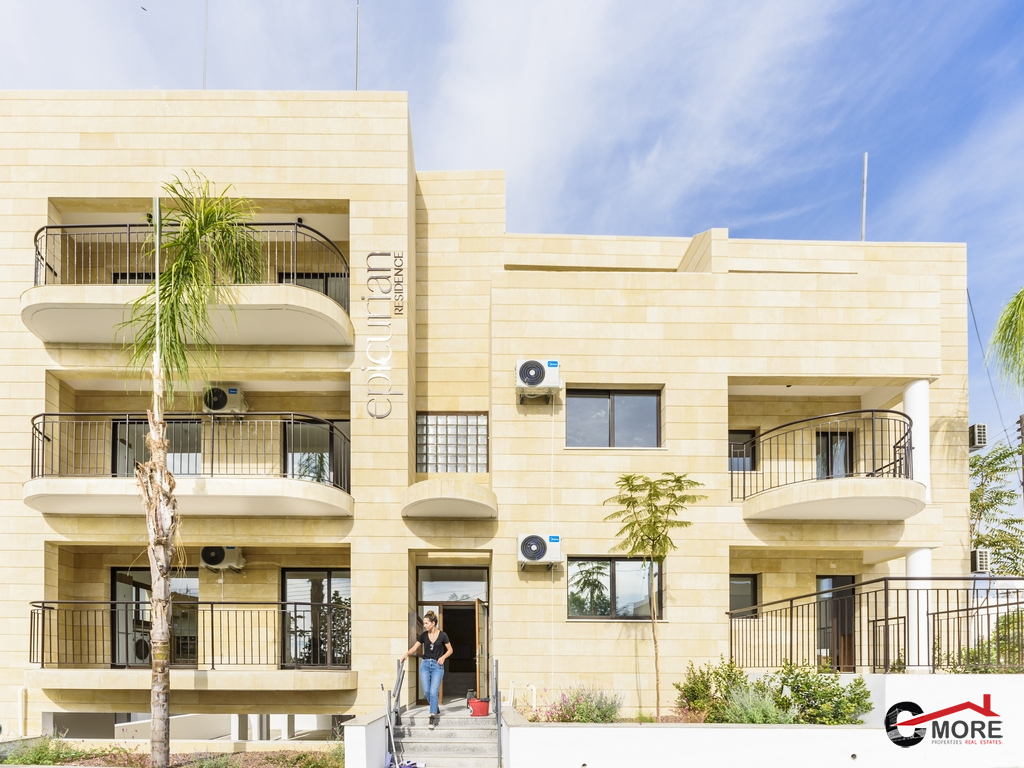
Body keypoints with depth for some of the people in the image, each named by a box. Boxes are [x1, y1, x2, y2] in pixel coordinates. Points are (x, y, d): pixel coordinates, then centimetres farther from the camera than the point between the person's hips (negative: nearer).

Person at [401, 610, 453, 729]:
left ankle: (432, 719, -9)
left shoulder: (442, 635, -5)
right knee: (426, 691, 0)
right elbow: (414, 648, 4)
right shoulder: (423, 635, 3)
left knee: (433, 691, -12)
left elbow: (450, 650, 4)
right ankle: (436, 710, 25)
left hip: (437, 665, -3)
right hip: (425, 664, 3)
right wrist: (407, 654, -15)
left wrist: (443, 657, -13)